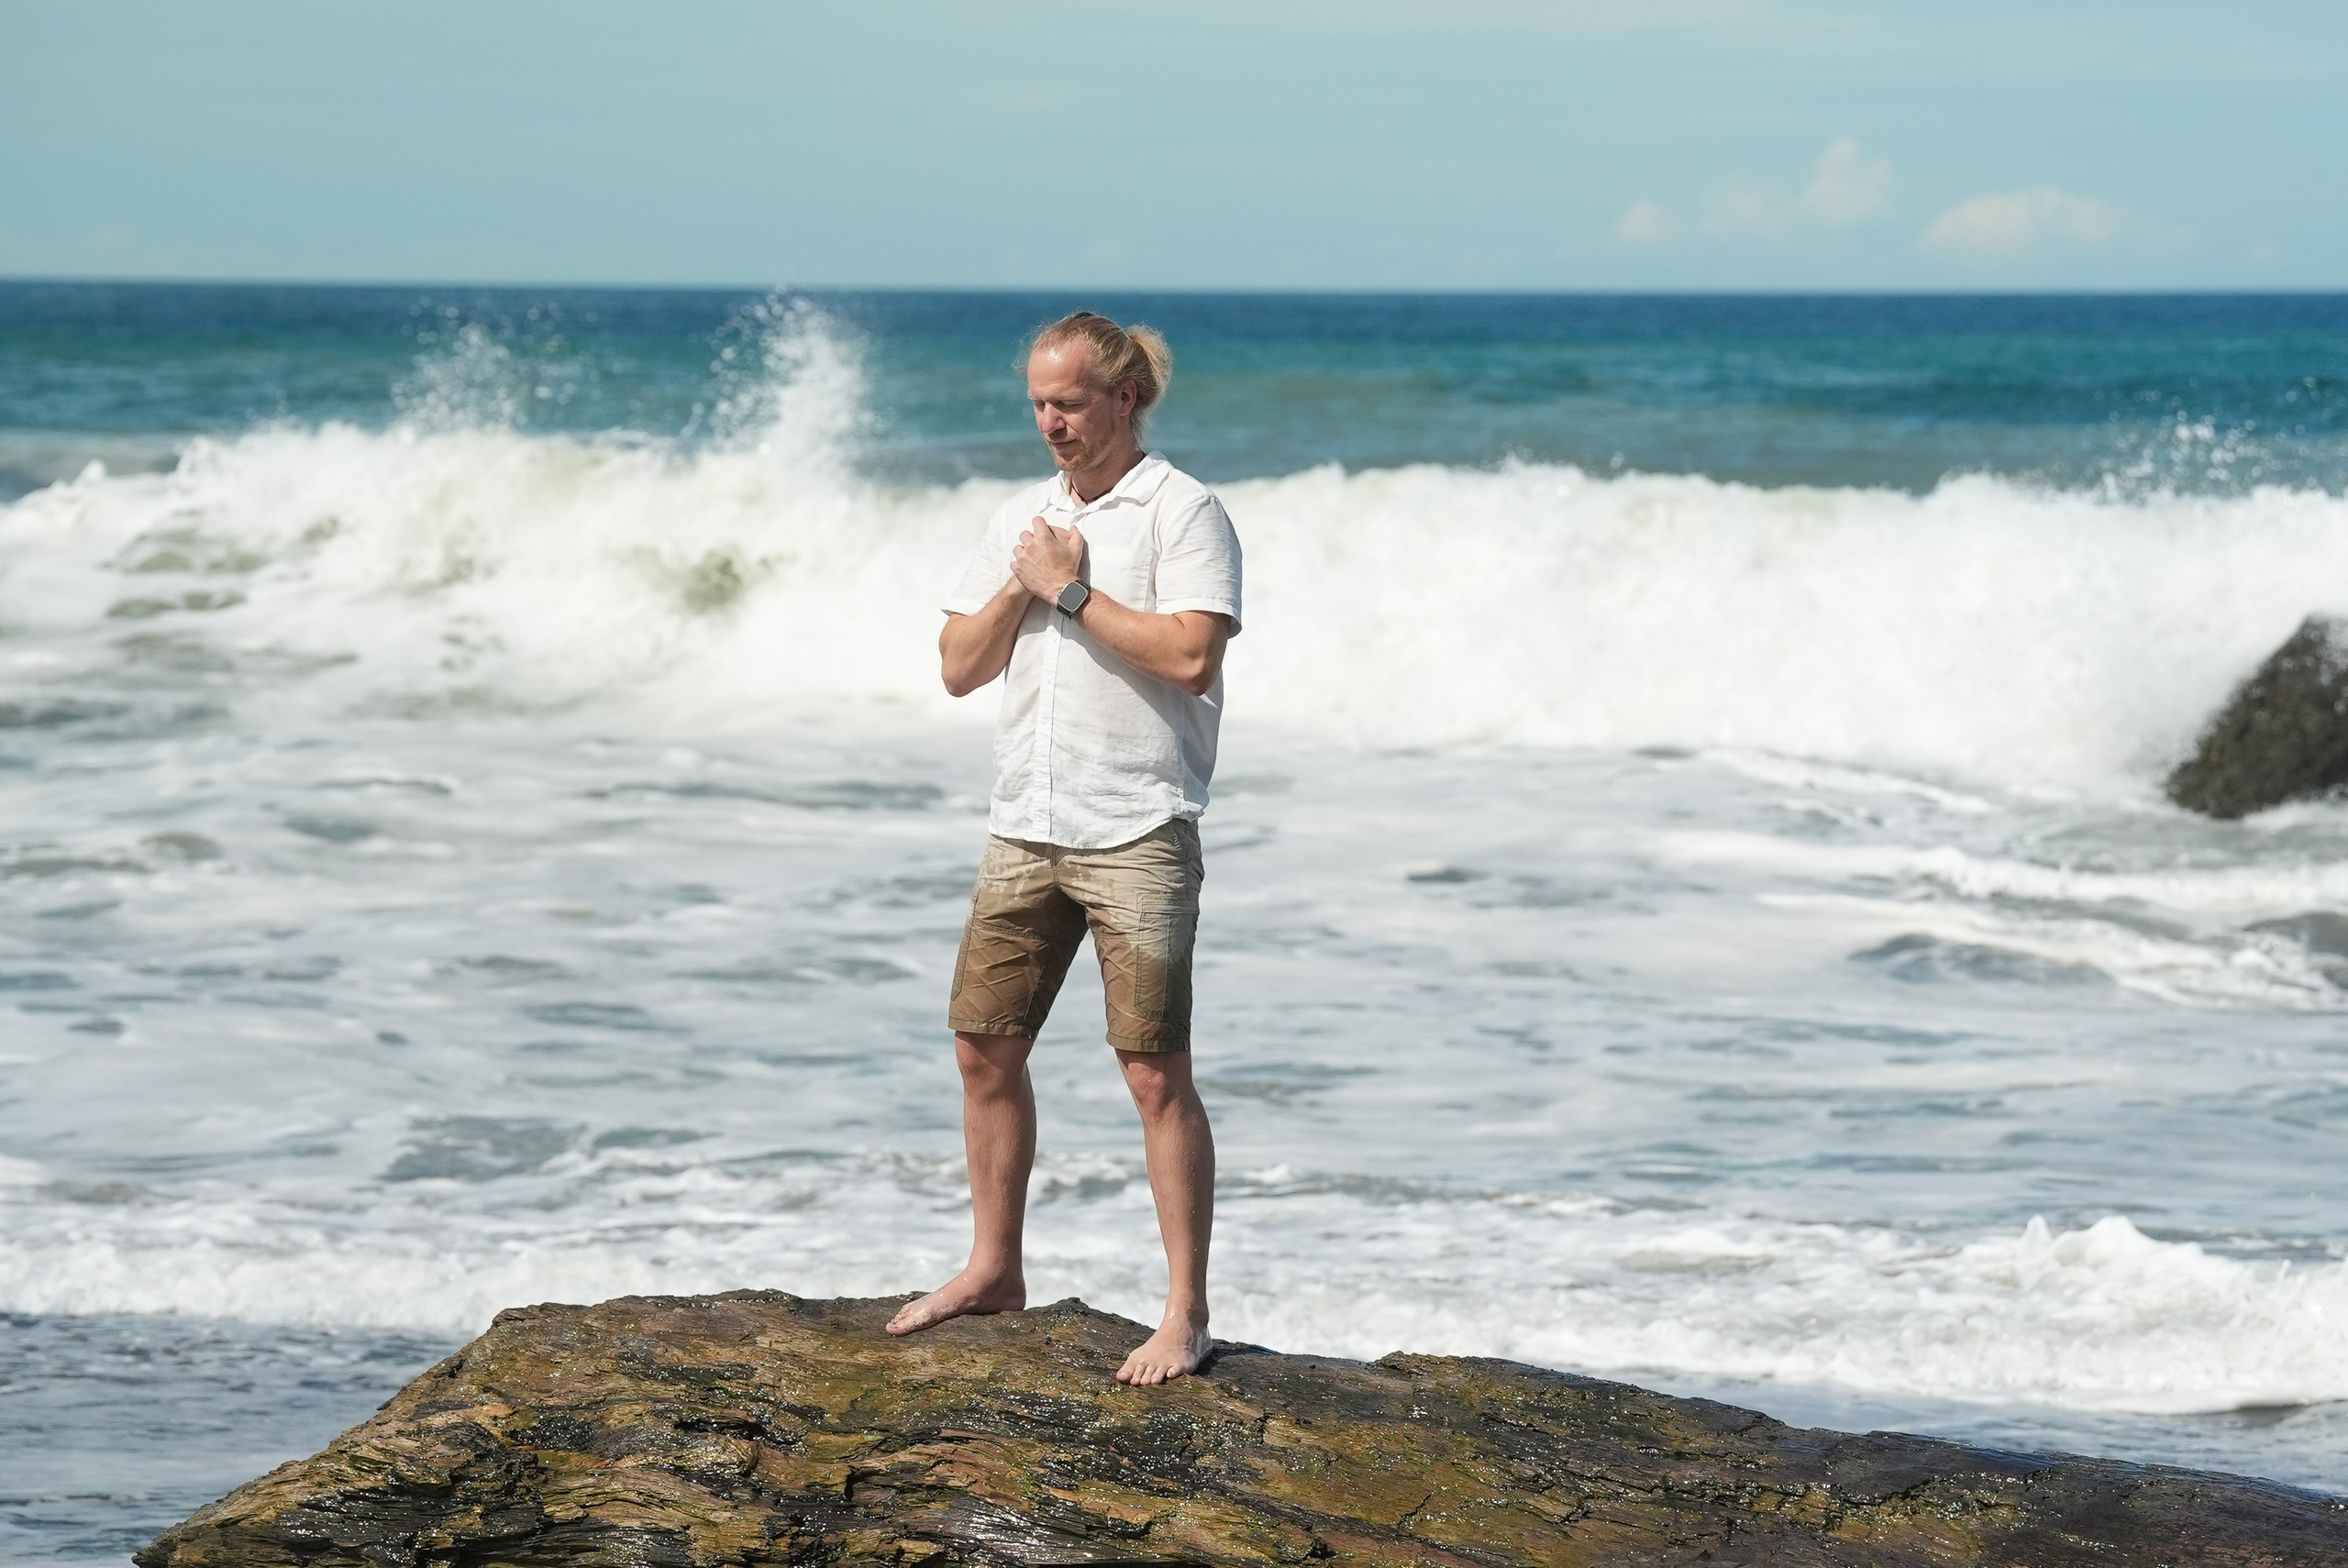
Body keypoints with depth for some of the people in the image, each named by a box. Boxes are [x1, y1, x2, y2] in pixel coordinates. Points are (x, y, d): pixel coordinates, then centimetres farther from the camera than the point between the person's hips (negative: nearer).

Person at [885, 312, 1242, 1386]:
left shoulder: (1181, 512, -6)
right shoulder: (1020, 520, 15)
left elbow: (1191, 655, -19)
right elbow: (959, 667, 12)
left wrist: (1072, 590, -13)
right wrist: (1019, 589, -4)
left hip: (1137, 833, -7)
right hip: (1025, 827, 7)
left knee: (1155, 1074, -6)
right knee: (985, 1048, 11)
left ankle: (1185, 1312, -2)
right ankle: (993, 1270, 26)